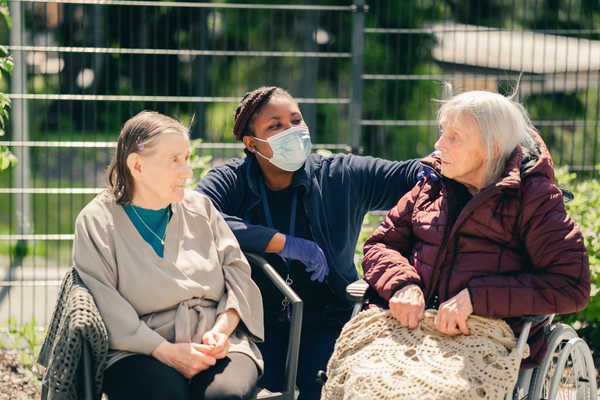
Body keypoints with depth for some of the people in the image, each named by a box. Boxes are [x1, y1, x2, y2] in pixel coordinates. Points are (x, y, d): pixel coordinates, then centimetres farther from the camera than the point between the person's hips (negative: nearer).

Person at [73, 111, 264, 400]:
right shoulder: (96, 221, 3)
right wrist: (166, 352, -16)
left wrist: (223, 328, -5)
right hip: (142, 351, -3)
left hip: (216, 344, 3)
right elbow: (106, 307, -7)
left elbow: (237, 269, 14)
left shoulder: (200, 207, 17)